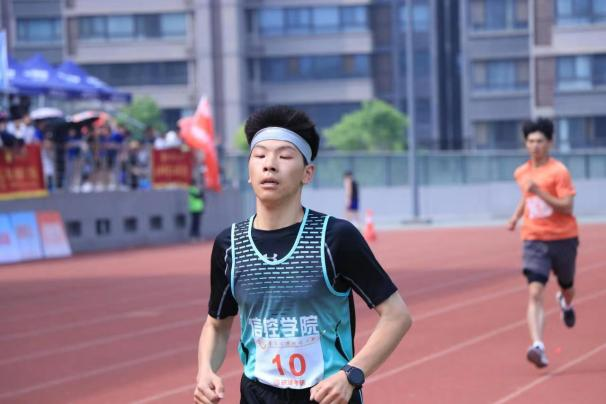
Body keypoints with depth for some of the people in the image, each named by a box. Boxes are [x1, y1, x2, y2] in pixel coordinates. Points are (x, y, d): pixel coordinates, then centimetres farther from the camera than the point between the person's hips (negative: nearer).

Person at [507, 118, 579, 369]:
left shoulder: (559, 171, -11)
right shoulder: (521, 173, 6)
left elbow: (567, 207, -18)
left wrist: (540, 192, -27)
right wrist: (516, 216, 11)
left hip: (563, 239, -2)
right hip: (534, 241, 2)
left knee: (566, 287, 20)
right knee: (534, 293, -17)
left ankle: (565, 302, 60)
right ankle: (538, 347, -27)